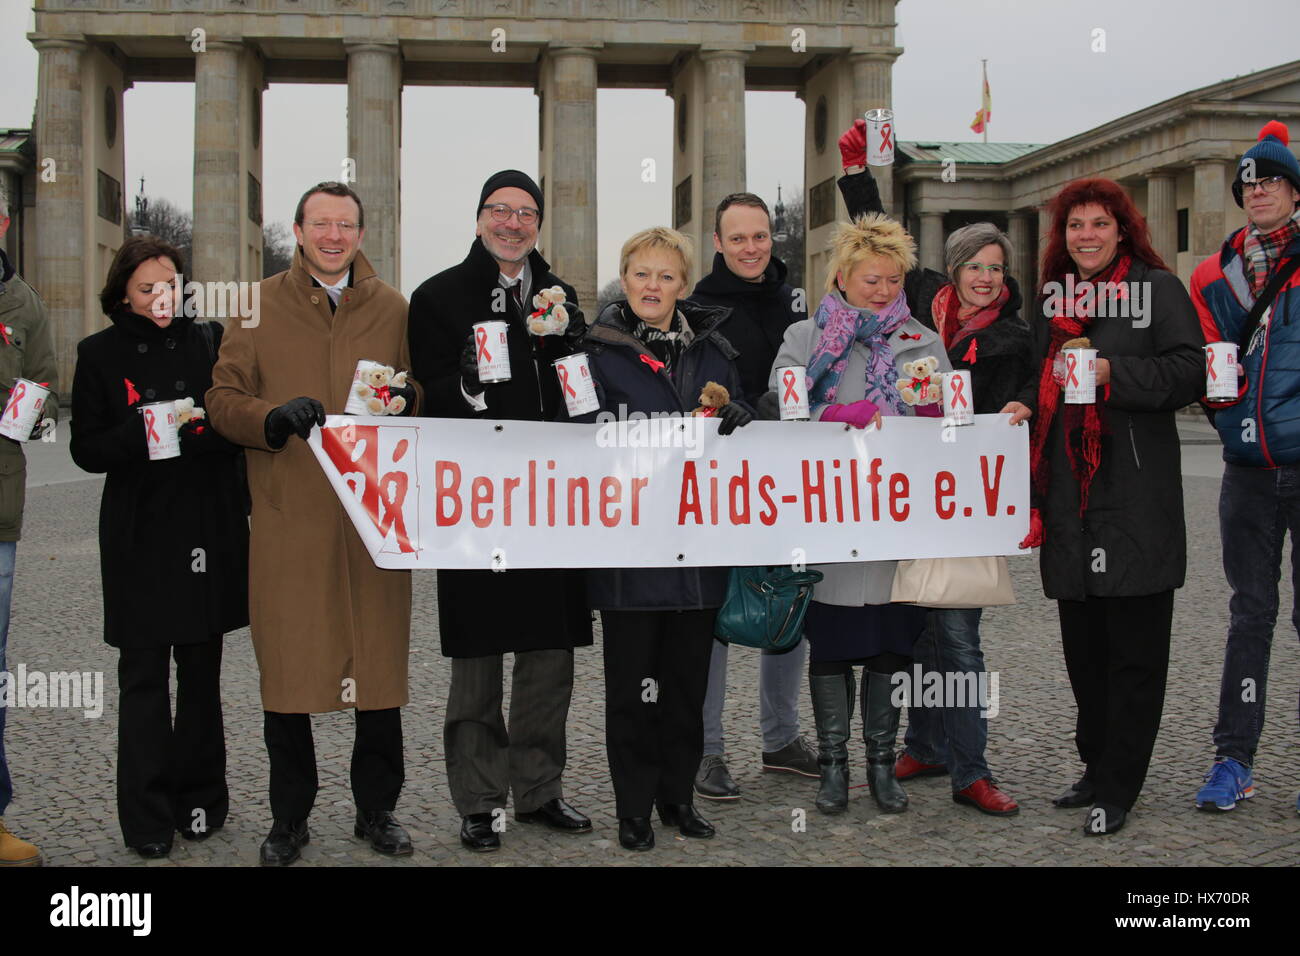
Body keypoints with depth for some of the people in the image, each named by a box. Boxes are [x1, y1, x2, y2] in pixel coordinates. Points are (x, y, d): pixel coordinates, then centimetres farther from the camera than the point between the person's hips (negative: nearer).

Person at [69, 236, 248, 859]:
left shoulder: (209, 342, 7)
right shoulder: (101, 354, 4)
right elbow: (86, 449, 1)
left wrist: (202, 430, -15)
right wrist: (140, 430, -17)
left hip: (208, 527, 1)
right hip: (138, 533, -1)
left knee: (201, 672, 8)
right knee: (143, 677, 0)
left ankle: (199, 798, 21)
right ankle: (148, 819, 7)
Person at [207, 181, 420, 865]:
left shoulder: (392, 308, 11)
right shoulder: (260, 307, 7)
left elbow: (426, 393, 17)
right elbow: (222, 400, 5)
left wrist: (407, 399, -7)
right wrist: (275, 418, -15)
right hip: (287, 515, -1)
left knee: (379, 662, 6)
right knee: (286, 667, 3)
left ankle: (376, 809, 22)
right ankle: (289, 818, 18)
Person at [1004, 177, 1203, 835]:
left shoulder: (1157, 288, 0)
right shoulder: (1052, 298, 18)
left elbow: (1188, 373, -9)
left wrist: (1111, 372, -19)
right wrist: (1026, 406, 6)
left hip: (1136, 502, -6)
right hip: (1069, 500, 6)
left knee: (1133, 648, -1)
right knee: (1082, 645, 13)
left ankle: (1118, 789, 7)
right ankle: (1096, 768, 26)